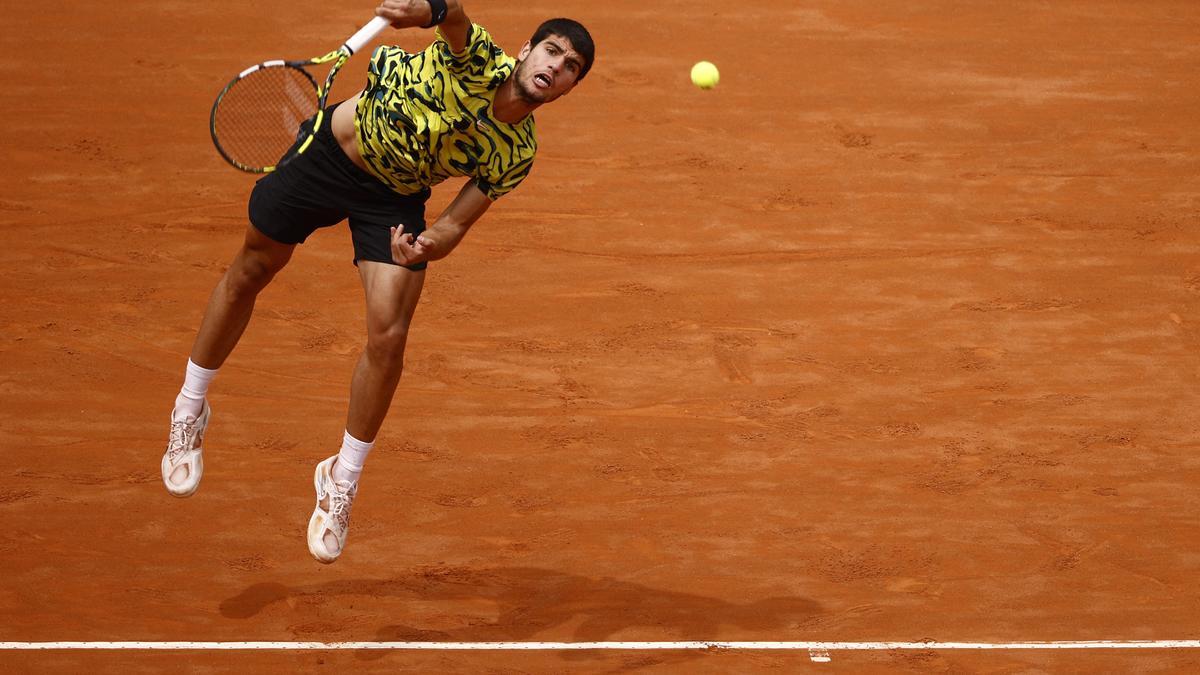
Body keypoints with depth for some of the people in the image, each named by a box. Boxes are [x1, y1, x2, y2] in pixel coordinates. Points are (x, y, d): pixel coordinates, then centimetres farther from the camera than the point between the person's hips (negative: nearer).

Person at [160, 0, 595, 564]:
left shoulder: (516, 154, -14)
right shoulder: (475, 58, -24)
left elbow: (455, 224, -9)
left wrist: (427, 244, -32)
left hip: (395, 201, 2)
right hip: (329, 152, -2)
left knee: (388, 336, -13)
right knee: (250, 273, 12)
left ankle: (342, 480, 9)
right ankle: (190, 408, 38)